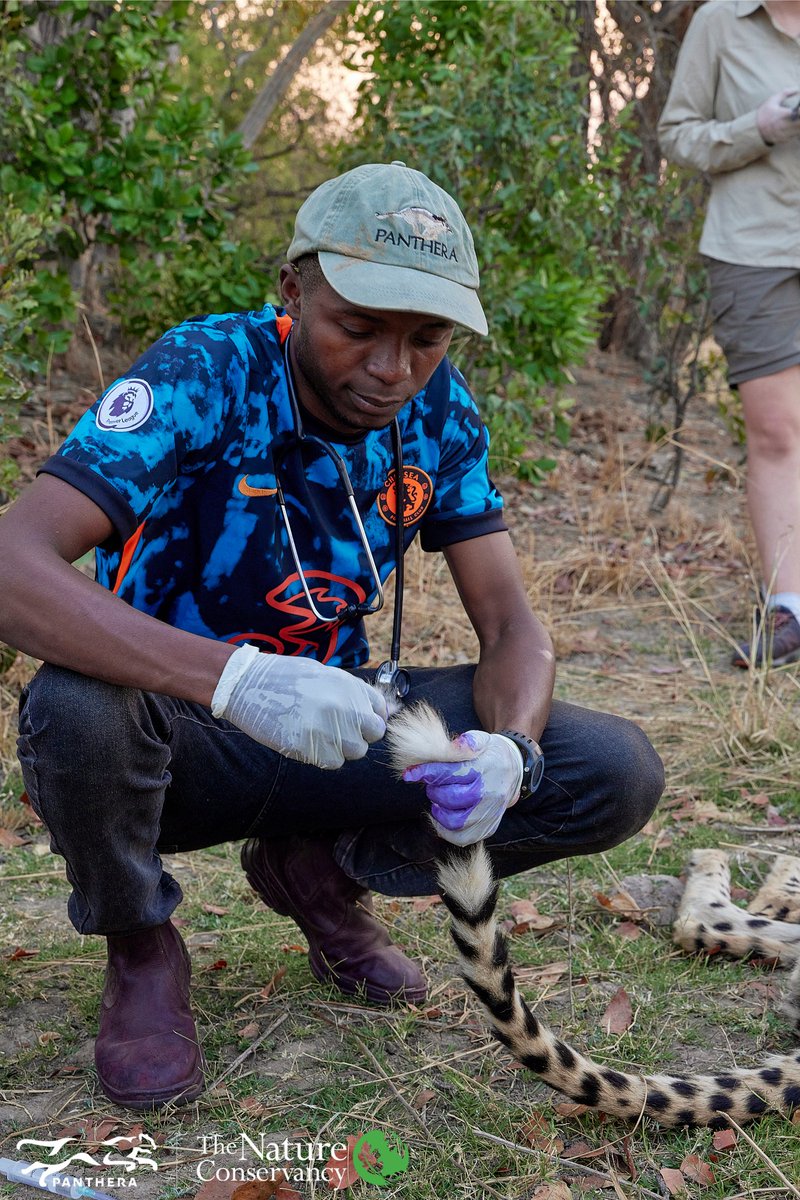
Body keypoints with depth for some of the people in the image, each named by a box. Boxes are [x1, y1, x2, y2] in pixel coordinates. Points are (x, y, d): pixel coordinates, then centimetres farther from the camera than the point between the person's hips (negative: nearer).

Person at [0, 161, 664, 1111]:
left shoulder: (437, 410, -7)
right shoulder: (202, 376, -23)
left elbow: (509, 625, -6)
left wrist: (507, 750, -30)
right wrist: (236, 679, -49)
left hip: (330, 731, 4)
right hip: (172, 729, -3)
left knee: (616, 774, -13)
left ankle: (321, 871, 8)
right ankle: (140, 946, -5)